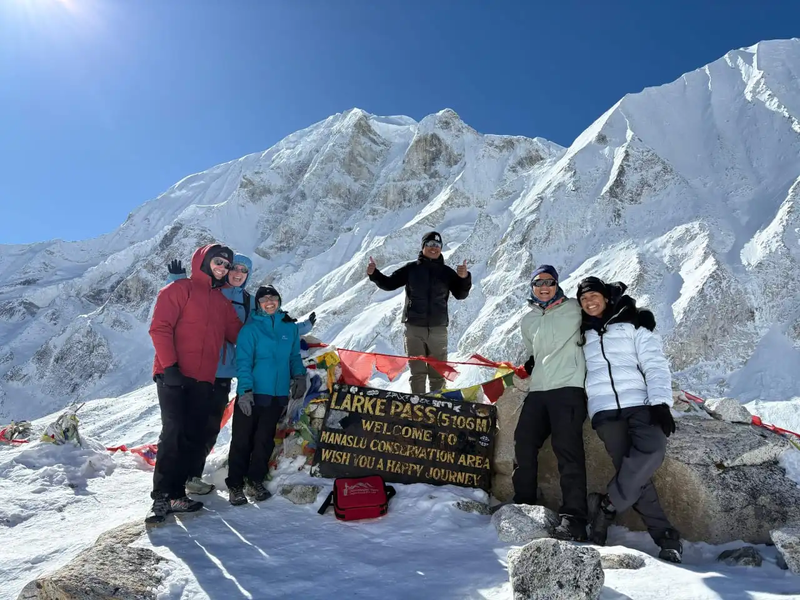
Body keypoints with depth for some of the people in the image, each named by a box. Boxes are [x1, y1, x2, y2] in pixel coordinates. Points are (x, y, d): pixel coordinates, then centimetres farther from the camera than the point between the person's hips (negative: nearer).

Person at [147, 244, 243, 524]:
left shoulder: (223, 302, 20)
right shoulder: (180, 289, 1)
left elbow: (238, 333, 22)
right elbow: (160, 327, -7)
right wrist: (169, 366, -14)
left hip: (204, 380, 6)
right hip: (173, 376, -6)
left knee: (194, 439, 5)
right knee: (173, 432, -13)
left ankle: (176, 495, 16)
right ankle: (161, 498, -2)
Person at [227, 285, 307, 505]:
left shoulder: (289, 327, 8)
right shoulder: (251, 328, -4)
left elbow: (294, 356, 17)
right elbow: (243, 361, -9)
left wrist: (299, 375, 0)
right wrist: (245, 389, -17)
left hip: (278, 394, 4)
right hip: (251, 393, -3)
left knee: (265, 439, 11)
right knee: (242, 439, 1)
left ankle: (255, 481, 24)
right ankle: (235, 485, 12)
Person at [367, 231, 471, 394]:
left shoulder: (446, 272, 6)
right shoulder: (411, 269, 4)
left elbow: (460, 294, 1)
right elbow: (389, 284, 10)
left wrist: (464, 278, -16)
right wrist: (374, 274, -6)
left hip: (438, 329, 1)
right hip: (414, 328, -1)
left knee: (439, 373, 7)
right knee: (418, 372, 3)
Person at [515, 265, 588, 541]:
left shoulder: (573, 309, 7)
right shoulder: (528, 321, 21)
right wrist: (529, 365, 13)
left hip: (568, 387, -5)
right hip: (537, 390, 5)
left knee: (567, 449, -14)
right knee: (524, 445, 0)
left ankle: (573, 518, -12)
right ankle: (523, 506, 13)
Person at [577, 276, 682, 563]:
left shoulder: (633, 324, 14)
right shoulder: (582, 335, 23)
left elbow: (656, 365, 4)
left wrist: (660, 402, -11)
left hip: (639, 402, -1)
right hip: (604, 409, 2)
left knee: (652, 450, -30)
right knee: (633, 471, -14)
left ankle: (607, 505, -18)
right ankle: (665, 536, -7)